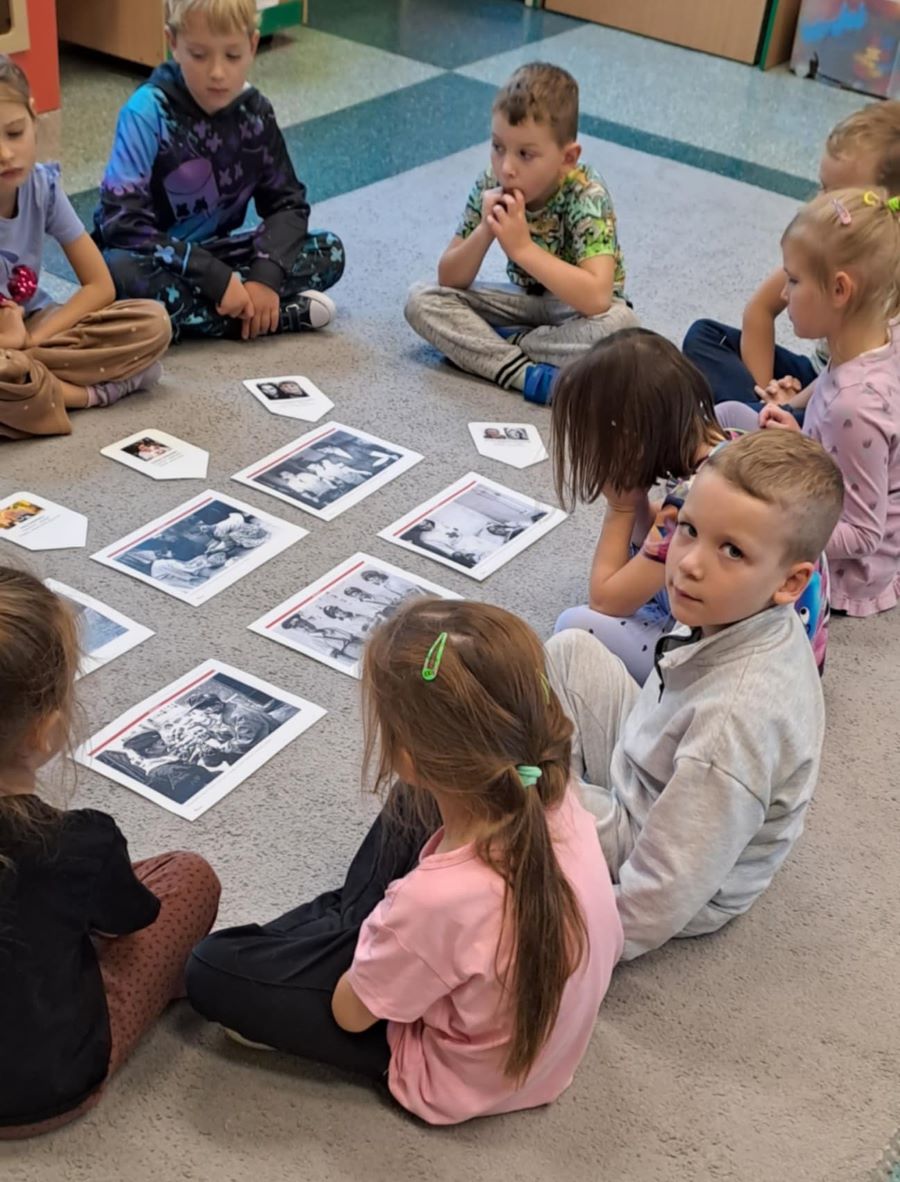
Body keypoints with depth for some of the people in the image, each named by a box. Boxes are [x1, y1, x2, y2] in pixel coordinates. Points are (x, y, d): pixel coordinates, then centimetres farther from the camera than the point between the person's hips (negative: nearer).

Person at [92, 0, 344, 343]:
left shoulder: (254, 112, -5)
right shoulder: (148, 112, -20)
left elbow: (287, 202, -2)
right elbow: (123, 224, -26)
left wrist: (266, 276, -22)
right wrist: (217, 280, -30)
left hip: (213, 254, 4)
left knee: (328, 251, -10)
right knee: (124, 273, -39)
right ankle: (285, 313, -26)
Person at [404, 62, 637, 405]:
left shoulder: (587, 196, -26)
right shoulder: (490, 188, -14)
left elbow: (597, 297, -39)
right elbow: (449, 280, -11)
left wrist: (522, 246, -38)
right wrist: (484, 232, -30)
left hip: (577, 310, -4)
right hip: (526, 301, 4)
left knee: (619, 325, -38)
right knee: (422, 299, -14)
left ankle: (487, 343, -20)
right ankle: (526, 374, -29)